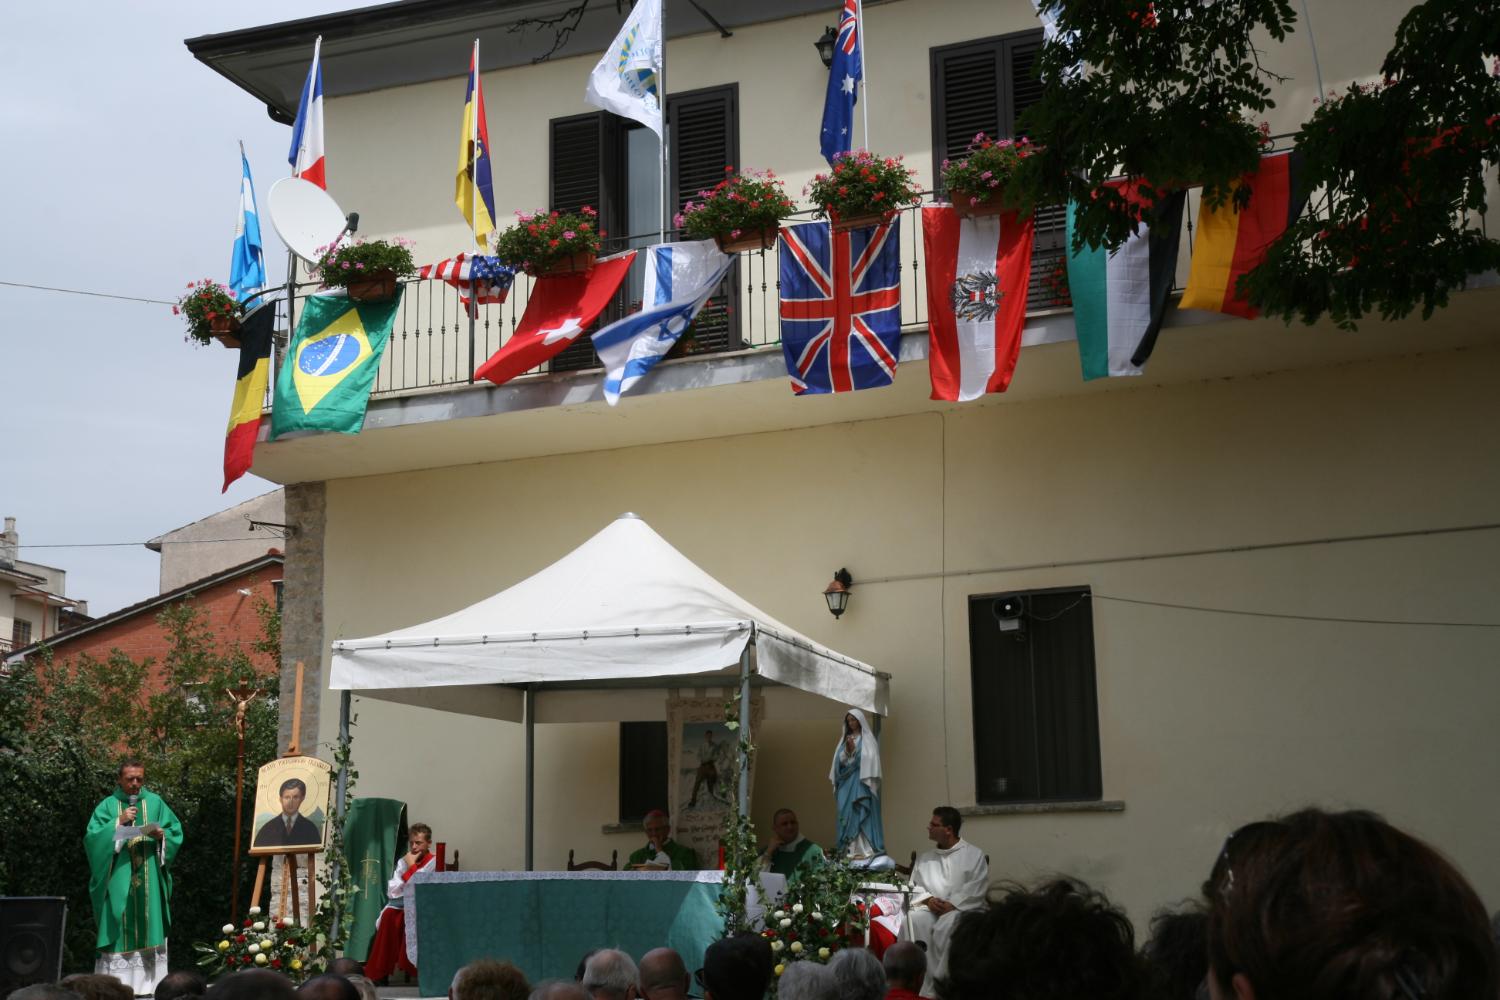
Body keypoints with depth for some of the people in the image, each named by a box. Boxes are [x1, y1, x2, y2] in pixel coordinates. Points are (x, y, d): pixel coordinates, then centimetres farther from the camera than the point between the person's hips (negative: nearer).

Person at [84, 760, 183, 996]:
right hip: (118, 878, -1)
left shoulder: (155, 802, 8)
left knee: (148, 924, -1)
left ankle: (149, 981, 0)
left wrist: (162, 835, -14)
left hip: (149, 878, 1)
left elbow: (176, 832, 7)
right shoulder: (108, 805, 5)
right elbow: (92, 837, -4)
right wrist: (118, 822, -14)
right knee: (119, 927, -5)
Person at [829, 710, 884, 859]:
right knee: (847, 814, 3)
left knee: (861, 814, -11)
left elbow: (869, 760, -9)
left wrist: (853, 750, -17)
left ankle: (865, 849, -14)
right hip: (846, 782, 6)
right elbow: (840, 760, 10)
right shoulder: (845, 739, 16)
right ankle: (849, 849, 4)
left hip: (861, 782, -6)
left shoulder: (867, 739, 1)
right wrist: (847, 750, -7)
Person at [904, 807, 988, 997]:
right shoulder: (924, 857, 20)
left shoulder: (974, 854, 5)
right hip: (930, 909, 4)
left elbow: (977, 888, -5)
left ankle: (933, 985, -35)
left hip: (962, 909, -4)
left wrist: (952, 905, -16)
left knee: (946, 925, -38)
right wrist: (928, 899, -7)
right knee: (912, 921, -30)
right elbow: (914, 887, 14)